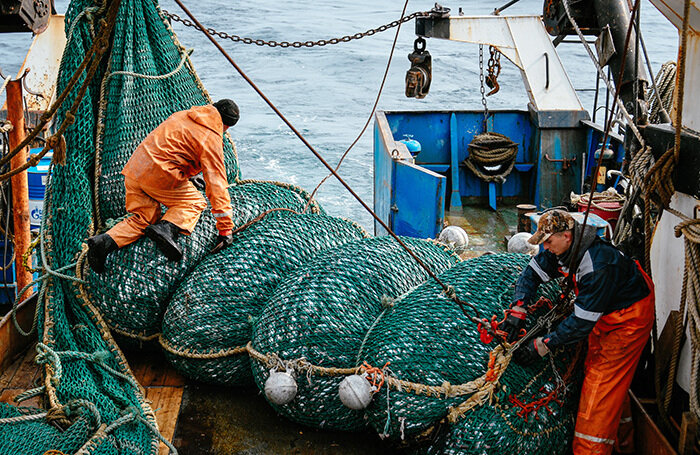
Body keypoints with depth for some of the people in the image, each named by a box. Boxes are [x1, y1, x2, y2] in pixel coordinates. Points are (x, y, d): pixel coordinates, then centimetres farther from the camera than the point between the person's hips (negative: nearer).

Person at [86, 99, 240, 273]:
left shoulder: (183, 115, 20)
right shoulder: (211, 138, -4)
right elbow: (217, 184, -9)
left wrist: (190, 174, 57)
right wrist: (225, 228, -8)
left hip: (133, 169, 8)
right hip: (159, 173, -8)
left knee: (145, 218, 14)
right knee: (195, 202, 8)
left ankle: (105, 241, -7)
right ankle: (167, 228, -20)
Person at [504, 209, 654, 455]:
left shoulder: (598, 266, -37)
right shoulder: (563, 248, -12)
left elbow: (582, 321, -33)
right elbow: (532, 273, 0)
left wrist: (541, 346, -32)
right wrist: (517, 312, -15)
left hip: (629, 317, -9)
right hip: (604, 313, 9)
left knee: (604, 381, -11)